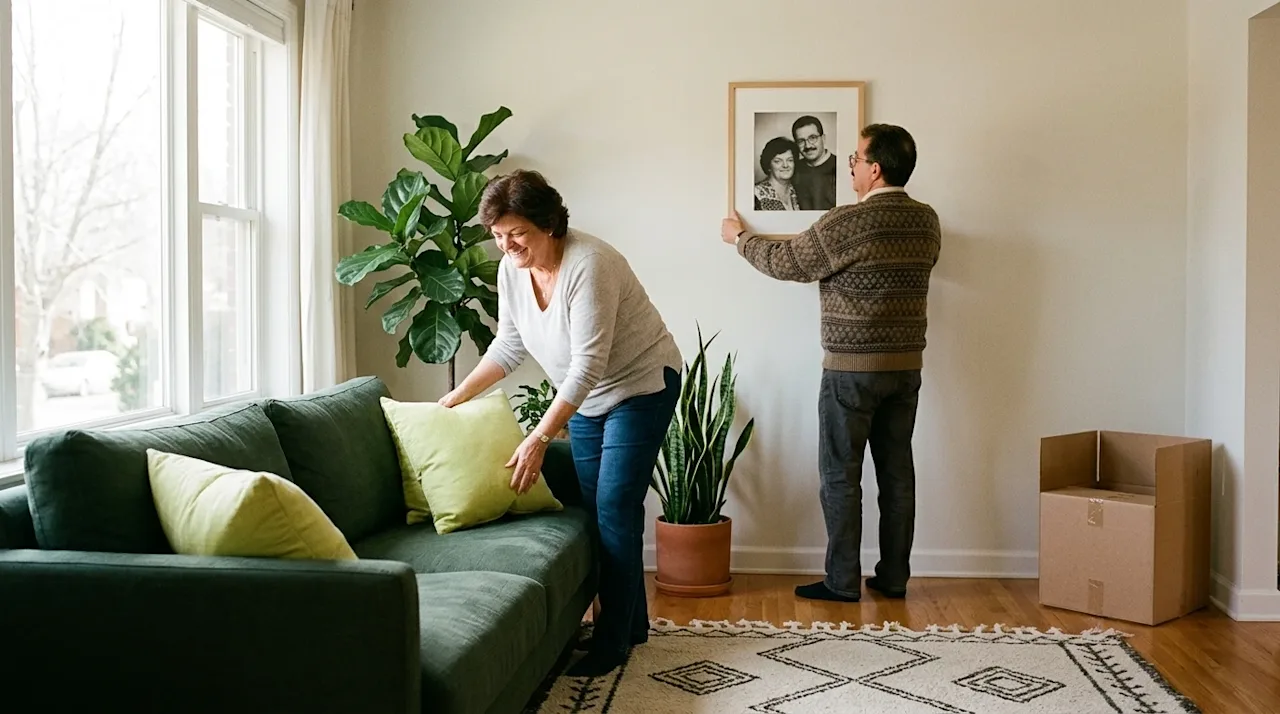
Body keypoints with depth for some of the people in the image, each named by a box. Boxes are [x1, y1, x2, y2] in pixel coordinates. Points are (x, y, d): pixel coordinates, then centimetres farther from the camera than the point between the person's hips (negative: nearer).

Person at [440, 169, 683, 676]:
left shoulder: (588, 265, -30)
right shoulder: (511, 268, -7)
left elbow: (588, 364, -33)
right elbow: (509, 346, 7)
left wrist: (540, 438, -35)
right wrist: (456, 396, 2)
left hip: (640, 386, -8)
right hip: (584, 397, 8)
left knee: (615, 509, -11)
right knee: (597, 509, 9)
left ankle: (613, 642, -2)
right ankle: (632, 623, 23)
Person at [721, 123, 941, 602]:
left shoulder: (846, 224, -16)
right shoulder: (927, 221, 4)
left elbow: (785, 263, -4)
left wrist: (739, 237, 14)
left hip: (851, 370, -6)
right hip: (906, 367, 6)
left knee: (841, 476, 3)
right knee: (897, 472, 11)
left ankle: (842, 583, 9)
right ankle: (894, 577, 19)